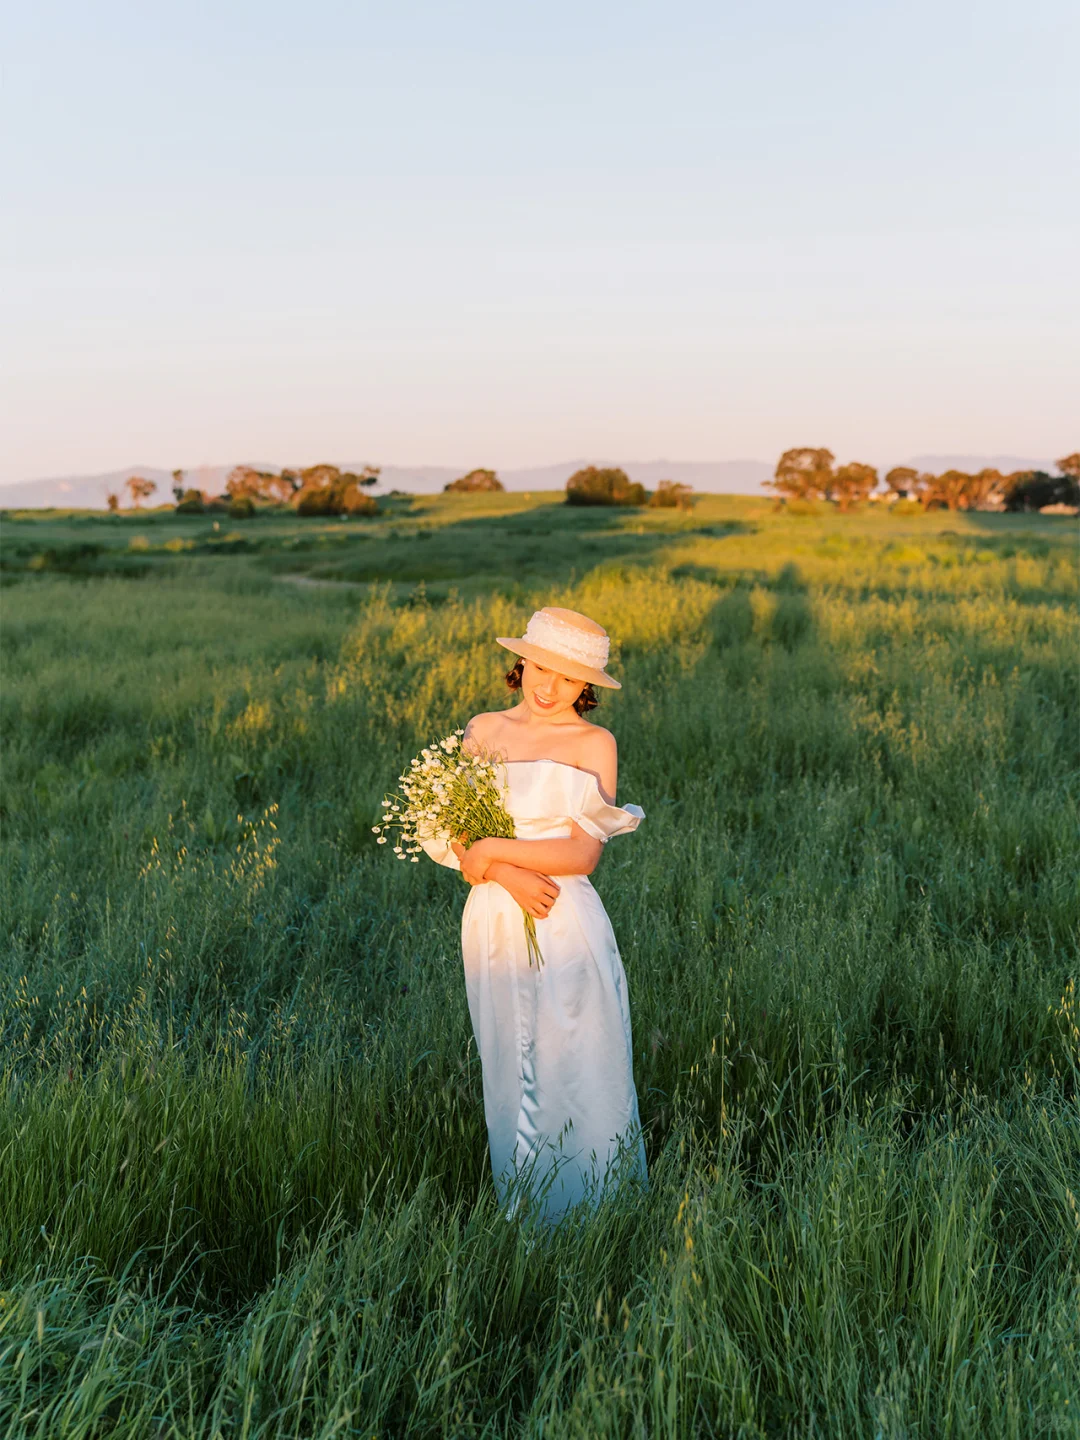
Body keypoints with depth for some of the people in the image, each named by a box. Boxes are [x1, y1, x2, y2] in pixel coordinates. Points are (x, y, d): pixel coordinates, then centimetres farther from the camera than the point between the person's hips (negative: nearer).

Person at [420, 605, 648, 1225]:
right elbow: (454, 840, 2)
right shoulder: (482, 732, 7)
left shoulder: (595, 744, -2)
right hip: (495, 924, 3)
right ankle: (524, 1219, 28)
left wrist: (492, 849, -12)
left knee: (578, 1077, 2)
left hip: (567, 926, -3)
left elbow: (583, 854, -10)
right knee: (511, 1081, 13)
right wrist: (508, 873, -15)